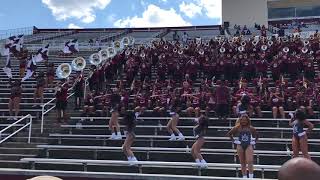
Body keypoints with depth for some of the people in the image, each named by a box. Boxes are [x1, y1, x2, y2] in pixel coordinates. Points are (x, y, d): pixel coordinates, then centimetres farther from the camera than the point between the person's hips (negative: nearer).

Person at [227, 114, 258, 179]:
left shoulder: (251, 128, 4)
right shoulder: (237, 128, 1)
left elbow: (257, 135, 19)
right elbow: (229, 134, 9)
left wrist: (254, 141, 7)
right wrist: (234, 140, 2)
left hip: (249, 145, -1)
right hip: (240, 146, 1)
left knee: (250, 161, -13)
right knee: (242, 163, 7)